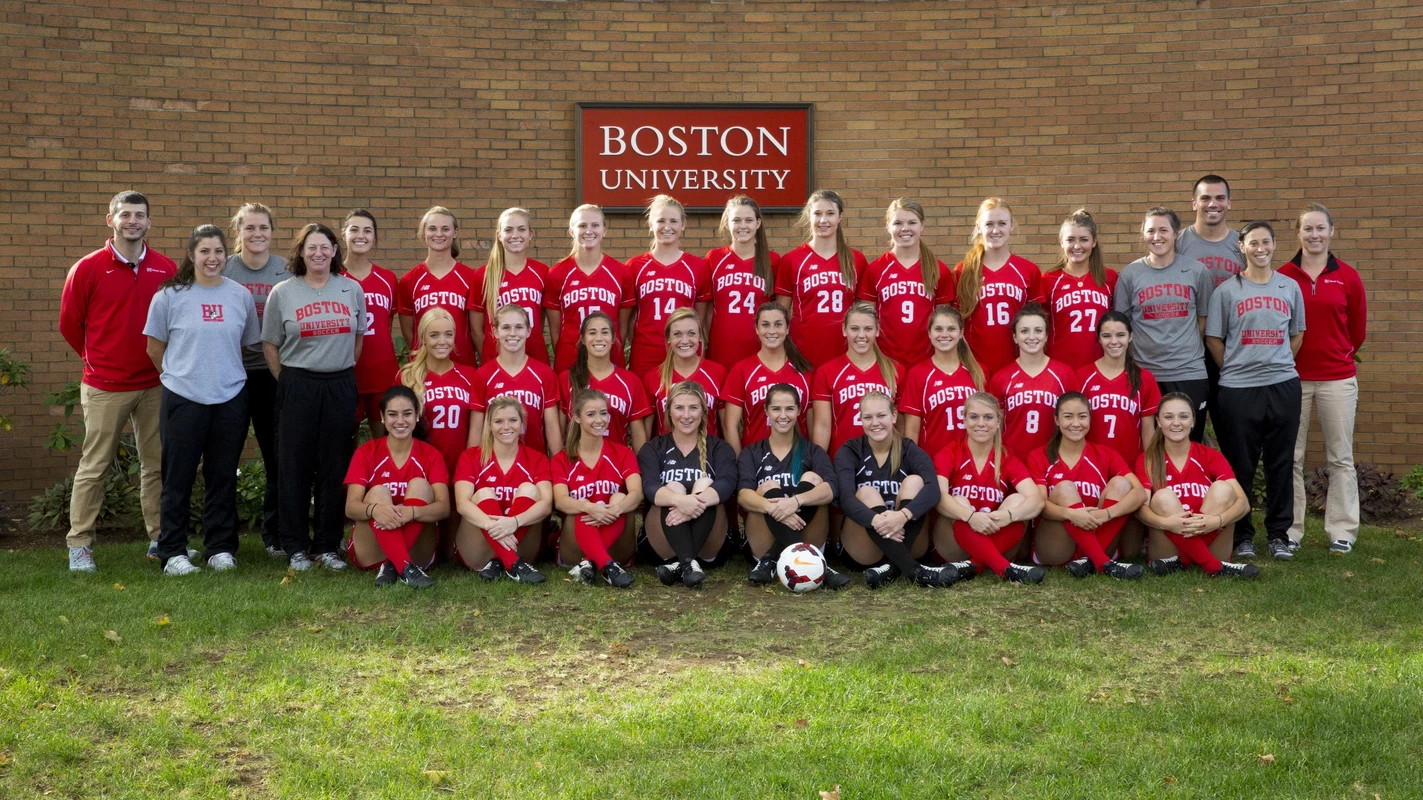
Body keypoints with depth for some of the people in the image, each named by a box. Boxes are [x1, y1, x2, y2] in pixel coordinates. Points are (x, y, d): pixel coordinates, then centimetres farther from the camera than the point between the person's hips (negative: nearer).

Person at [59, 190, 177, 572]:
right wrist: (96, 358, 12)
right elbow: (69, 322, 5)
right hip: (105, 387, -3)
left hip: (155, 385, 3)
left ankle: (161, 540, 17)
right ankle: (79, 545, 10)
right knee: (93, 467, 2)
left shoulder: (167, 269, 3)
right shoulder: (88, 268, -4)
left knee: (157, 465, 8)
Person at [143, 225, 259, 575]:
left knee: (223, 477, 9)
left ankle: (221, 549, 19)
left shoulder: (241, 296, 6)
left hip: (230, 399, 2)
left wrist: (220, 372, 12)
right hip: (183, 399, -2)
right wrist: (182, 375, 10)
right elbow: (155, 349, 6)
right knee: (178, 478, 3)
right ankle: (173, 552, 12)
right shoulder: (170, 295, -1)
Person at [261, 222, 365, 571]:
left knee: (334, 467, 4)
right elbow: (270, 344, 6)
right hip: (297, 385, -1)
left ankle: (328, 545, 14)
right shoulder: (282, 293, 3)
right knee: (295, 467, 2)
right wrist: (287, 381, 0)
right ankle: (295, 547, 10)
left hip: (340, 386, 2)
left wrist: (345, 370, 7)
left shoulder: (352, 290, 7)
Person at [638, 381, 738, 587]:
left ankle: (679, 564, -36)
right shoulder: (653, 448, 8)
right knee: (674, 487, -24)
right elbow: (649, 488, -13)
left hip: (708, 544, 0)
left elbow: (727, 484, -13)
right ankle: (689, 563, -43)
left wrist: (697, 501, -35)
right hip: (663, 544, 0)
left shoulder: (719, 448, 8)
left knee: (705, 484, -22)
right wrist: (679, 500, -36)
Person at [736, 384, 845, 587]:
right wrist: (773, 507, -35)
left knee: (812, 478, -19)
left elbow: (830, 490, -13)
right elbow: (743, 495, -12)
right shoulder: (751, 452, 9)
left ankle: (770, 562, -28)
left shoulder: (813, 451, 9)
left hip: (808, 540, 0)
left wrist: (796, 501, -35)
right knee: (769, 487, -25)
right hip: (765, 545, 0)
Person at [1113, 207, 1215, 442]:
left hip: (1190, 374, 0)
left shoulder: (1196, 271, 2)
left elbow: (1203, 320, 9)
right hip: (1145, 374, 0)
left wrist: (1186, 350, 5)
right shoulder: (1129, 274, 1)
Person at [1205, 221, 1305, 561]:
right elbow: (1214, 338, 3)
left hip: (1283, 386, 2)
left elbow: (1297, 334, 16)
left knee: (1280, 463, 6)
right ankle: (1242, 534, 13)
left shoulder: (1290, 287, 9)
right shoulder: (1226, 290, 2)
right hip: (1238, 389, -2)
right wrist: (1234, 368, 0)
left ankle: (1278, 533, 15)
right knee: (1240, 465, 2)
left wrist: (1279, 365, 7)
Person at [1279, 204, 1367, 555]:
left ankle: (1342, 532, 13)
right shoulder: (1282, 276, -2)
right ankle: (1289, 530, 12)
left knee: (1340, 457, 5)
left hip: (1338, 379, 1)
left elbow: (1357, 330, 10)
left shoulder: (1347, 277, 0)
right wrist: (1287, 358, 5)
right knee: (1291, 457, 4)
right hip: (1293, 378, -1)